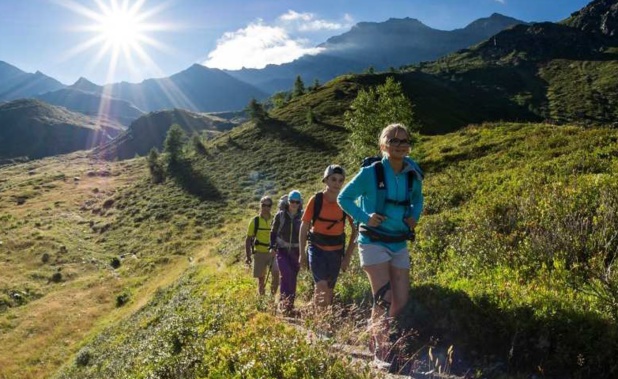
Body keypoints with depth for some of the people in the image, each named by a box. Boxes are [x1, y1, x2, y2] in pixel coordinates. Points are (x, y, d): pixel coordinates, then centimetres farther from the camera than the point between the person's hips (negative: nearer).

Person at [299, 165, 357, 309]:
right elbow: (304, 227, -4)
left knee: (329, 290, 12)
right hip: (317, 248, -2)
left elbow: (355, 229, 1)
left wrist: (348, 255, -2)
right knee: (322, 287, -17)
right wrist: (302, 253, -3)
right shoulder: (316, 200, -11)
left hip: (336, 251, 2)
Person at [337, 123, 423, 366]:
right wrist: (365, 217, -16)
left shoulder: (413, 175, 0)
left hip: (399, 244, 5)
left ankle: (377, 337, 34)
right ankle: (381, 351, 6)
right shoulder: (371, 172, -13)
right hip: (374, 242, -5)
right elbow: (343, 198, -4)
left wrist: (414, 217, 0)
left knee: (401, 302, 8)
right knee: (384, 299, -13)